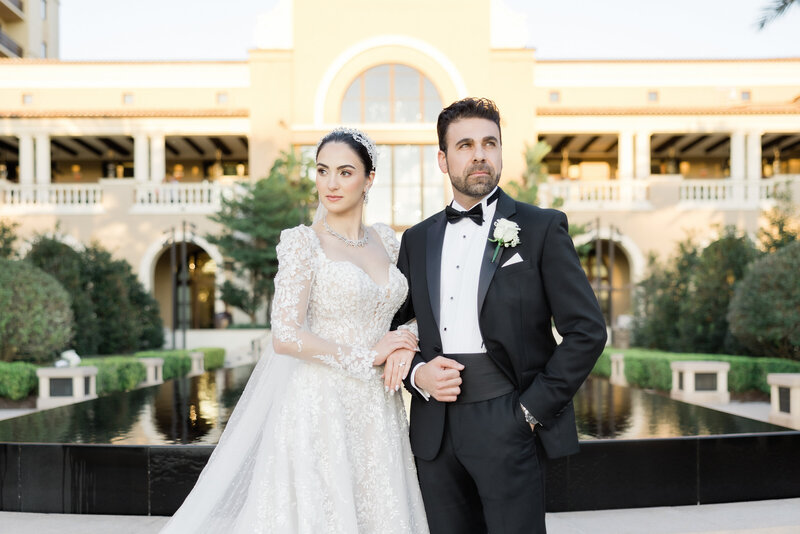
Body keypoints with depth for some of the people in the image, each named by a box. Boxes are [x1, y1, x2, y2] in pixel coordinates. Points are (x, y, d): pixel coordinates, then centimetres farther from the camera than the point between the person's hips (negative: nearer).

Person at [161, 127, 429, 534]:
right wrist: (367, 356, -12)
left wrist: (403, 345, -3)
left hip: (376, 412, 6)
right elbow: (285, 336, -16)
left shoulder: (385, 241, 9)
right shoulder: (303, 242, -8)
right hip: (321, 407, -5)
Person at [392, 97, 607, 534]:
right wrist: (416, 373, -4)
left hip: (508, 426, -3)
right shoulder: (417, 239, 12)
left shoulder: (542, 228, 0)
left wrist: (533, 409, -9)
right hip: (435, 431, 4)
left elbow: (587, 331, -4)